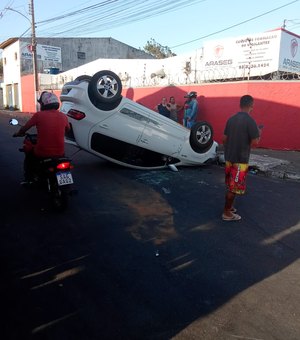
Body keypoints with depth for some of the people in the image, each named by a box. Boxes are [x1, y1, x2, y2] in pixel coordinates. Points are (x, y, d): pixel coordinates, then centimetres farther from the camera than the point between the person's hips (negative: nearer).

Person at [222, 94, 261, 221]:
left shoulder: (231, 119, 5)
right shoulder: (250, 121, -16)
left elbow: (224, 139, 9)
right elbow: (254, 142, -17)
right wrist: (258, 134, 2)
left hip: (229, 157, 7)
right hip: (240, 159, -7)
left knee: (230, 185, 20)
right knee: (234, 187, 2)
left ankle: (229, 206, 33)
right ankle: (227, 213, 10)